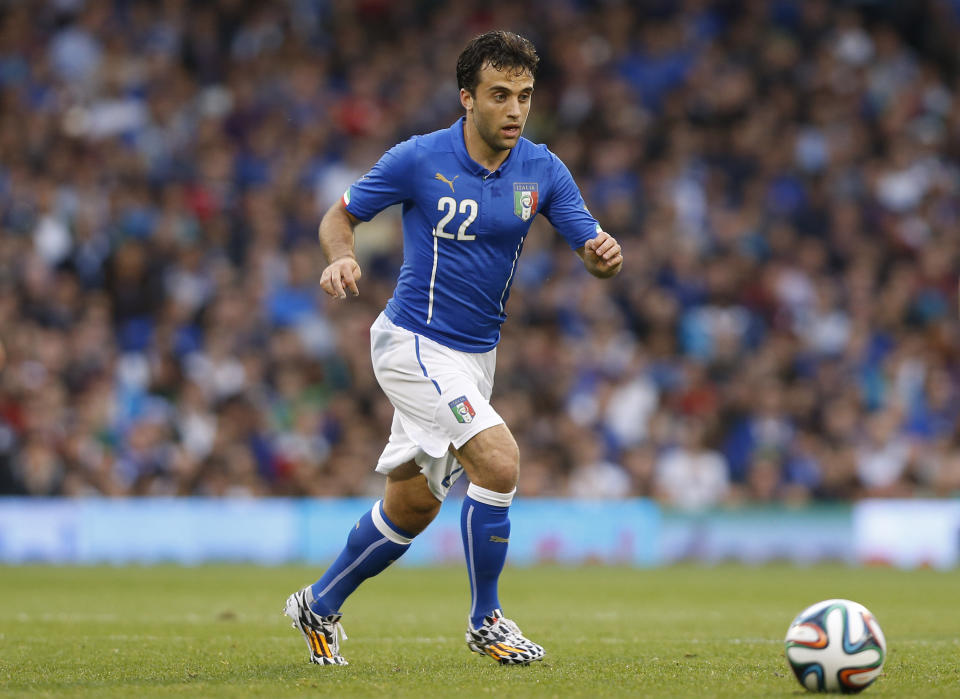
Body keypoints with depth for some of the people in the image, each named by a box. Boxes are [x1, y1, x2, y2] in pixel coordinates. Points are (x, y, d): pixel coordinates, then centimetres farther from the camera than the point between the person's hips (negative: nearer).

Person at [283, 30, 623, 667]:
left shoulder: (543, 171, -3)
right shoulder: (419, 159, -13)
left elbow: (592, 247, -6)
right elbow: (340, 215, -1)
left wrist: (605, 254, -30)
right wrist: (341, 256, -23)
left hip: (475, 355, 6)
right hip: (415, 344, -6)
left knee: (414, 505, 14)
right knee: (499, 461, -22)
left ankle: (320, 605, 34)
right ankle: (486, 619, -5)